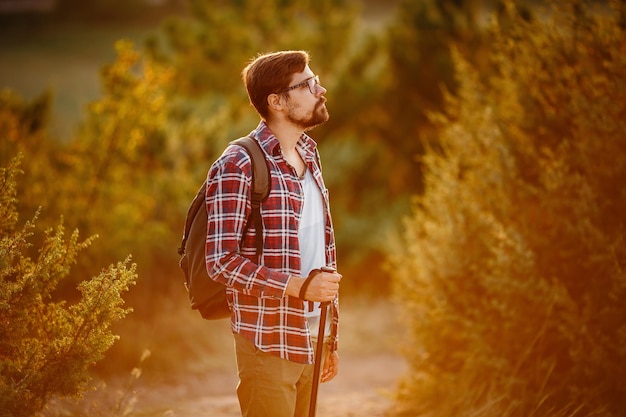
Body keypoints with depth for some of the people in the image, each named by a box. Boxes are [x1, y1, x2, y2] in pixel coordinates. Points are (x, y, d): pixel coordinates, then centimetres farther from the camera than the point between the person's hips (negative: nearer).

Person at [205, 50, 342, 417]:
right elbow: (221, 261, -17)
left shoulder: (309, 157, 15)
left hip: (309, 341, 7)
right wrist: (299, 286, -24)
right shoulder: (238, 167, -11)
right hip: (268, 342, -7)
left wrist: (331, 338, 17)